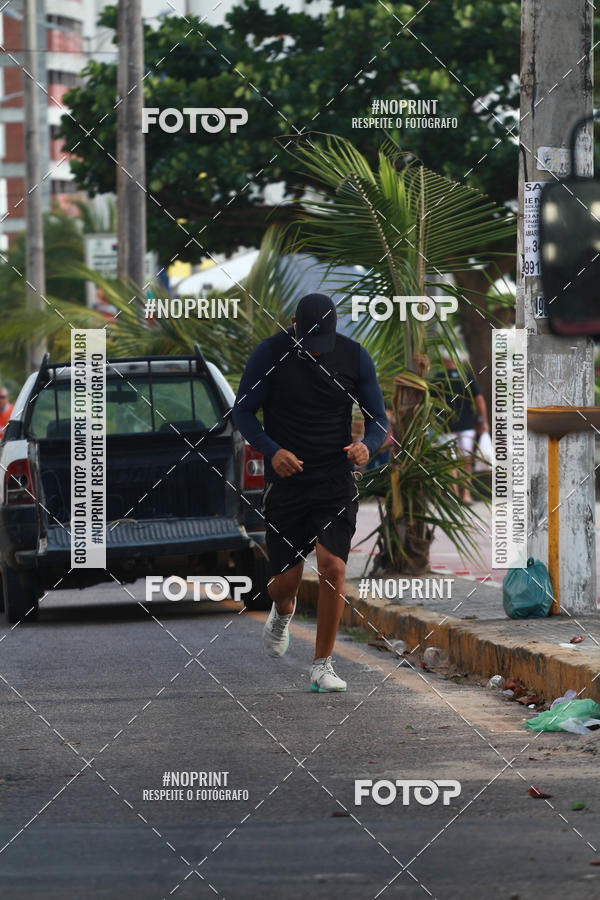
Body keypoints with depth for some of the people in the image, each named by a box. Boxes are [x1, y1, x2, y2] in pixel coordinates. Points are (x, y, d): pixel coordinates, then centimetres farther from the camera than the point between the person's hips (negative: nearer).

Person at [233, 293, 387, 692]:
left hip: (336, 481, 0)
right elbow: (243, 411, -2)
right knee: (286, 580, 1)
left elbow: (378, 418, 4)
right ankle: (283, 613, 41)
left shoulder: (355, 357, -3)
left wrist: (367, 446, -20)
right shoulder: (271, 354, -7)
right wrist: (272, 451, -20)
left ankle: (323, 664, -3)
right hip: (286, 480, 0)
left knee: (333, 565, -16)